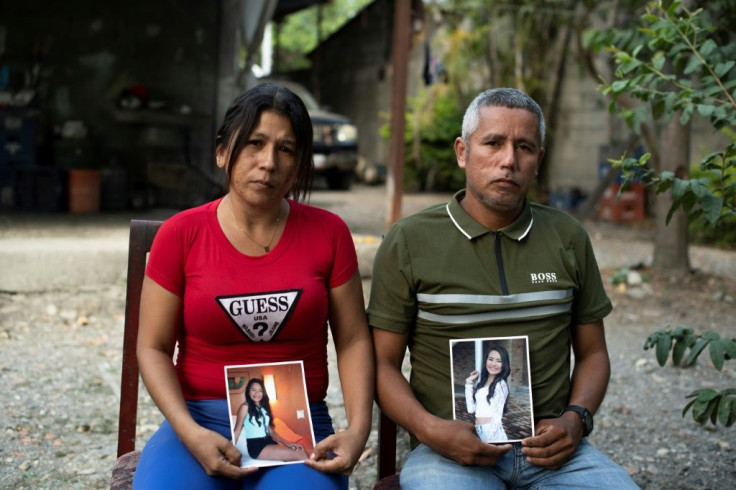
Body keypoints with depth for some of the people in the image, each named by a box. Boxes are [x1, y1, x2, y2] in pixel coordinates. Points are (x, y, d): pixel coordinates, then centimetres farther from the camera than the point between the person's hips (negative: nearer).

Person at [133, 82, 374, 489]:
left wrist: (358, 429, -9)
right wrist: (190, 433, -14)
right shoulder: (180, 234, 0)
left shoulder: (328, 233, 2)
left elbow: (353, 340, 5)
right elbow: (153, 348, 1)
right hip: (203, 422, 0)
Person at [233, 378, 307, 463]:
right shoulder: (245, 407, -1)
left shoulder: (264, 407, 20)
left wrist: (287, 443, 6)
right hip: (256, 446, -7)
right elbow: (237, 430, -2)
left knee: (301, 452, -17)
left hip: (269, 442, 7)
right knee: (299, 455, -22)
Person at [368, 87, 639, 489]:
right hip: (451, 448, -3)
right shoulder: (409, 242, 2)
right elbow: (383, 360, 3)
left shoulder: (568, 238, 11)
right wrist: (430, 429, -13)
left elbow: (592, 352, 17)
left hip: (550, 449, 3)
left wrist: (575, 419, -2)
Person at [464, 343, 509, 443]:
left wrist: (491, 439, -16)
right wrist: (469, 383, 12)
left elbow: (497, 416, -11)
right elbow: (471, 408, 9)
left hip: (493, 432, -7)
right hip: (479, 432, 7)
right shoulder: (482, 382, 15)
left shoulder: (500, 384, -6)